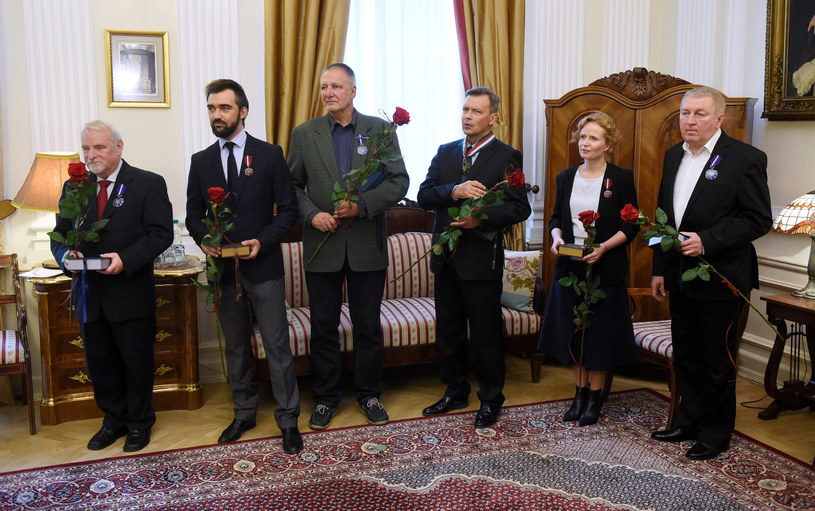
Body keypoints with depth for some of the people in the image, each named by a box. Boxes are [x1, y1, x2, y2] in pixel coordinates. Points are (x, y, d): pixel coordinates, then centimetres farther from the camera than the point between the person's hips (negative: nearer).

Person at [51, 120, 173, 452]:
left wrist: (126, 259, -23)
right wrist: (66, 254, -12)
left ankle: (139, 424, 27)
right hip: (89, 294, 5)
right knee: (99, 362, 15)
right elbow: (60, 235, 11)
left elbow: (161, 233, -11)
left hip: (131, 293, -5)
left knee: (137, 362, 9)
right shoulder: (74, 187, 10)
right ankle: (114, 421, 32)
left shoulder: (148, 184, -5)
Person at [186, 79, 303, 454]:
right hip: (223, 269, 4)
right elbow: (193, 215, 12)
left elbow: (288, 209, -2)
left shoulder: (270, 155, -1)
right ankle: (244, 412, 29)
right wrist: (203, 238, -10)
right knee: (235, 347, 14)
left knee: (277, 346, 0)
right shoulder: (201, 162, 8)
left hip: (263, 267, -3)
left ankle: (288, 420, 11)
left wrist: (262, 241, -16)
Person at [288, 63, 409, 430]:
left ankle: (369, 393, 27)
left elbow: (398, 181, -3)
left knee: (368, 326, 10)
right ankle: (326, 397, 25)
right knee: (323, 327, 9)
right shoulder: (304, 134, 4)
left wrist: (362, 205, -17)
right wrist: (311, 214, -12)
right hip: (322, 245, 1)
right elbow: (292, 185, 6)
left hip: (367, 246, -1)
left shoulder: (380, 130, 1)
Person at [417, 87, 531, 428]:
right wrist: (454, 191, -18)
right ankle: (455, 392, 31)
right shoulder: (445, 153, 10)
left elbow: (519, 207, -12)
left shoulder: (507, 157, -4)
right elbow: (424, 196, 0)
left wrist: (481, 219, -24)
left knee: (486, 334, 5)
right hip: (447, 258, 5)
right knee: (449, 331, 15)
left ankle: (490, 400, 22)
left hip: (482, 259, -5)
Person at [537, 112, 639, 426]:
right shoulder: (566, 178, 7)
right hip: (569, 266, 4)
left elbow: (631, 226, -6)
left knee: (600, 332, 4)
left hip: (605, 268, -4)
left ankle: (595, 397, 19)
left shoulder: (621, 178, -6)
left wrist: (604, 247, -20)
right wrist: (557, 237, -7)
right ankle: (580, 393, 24)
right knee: (572, 331, 9)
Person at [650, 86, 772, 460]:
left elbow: (758, 219, -14)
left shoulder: (746, 159, -11)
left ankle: (716, 432, 22)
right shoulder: (674, 156, 9)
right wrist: (660, 269, 11)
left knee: (718, 360, 7)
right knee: (685, 356, 17)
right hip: (680, 277, 7)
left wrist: (707, 241, -23)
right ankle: (689, 422, 32)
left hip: (719, 280, -6)